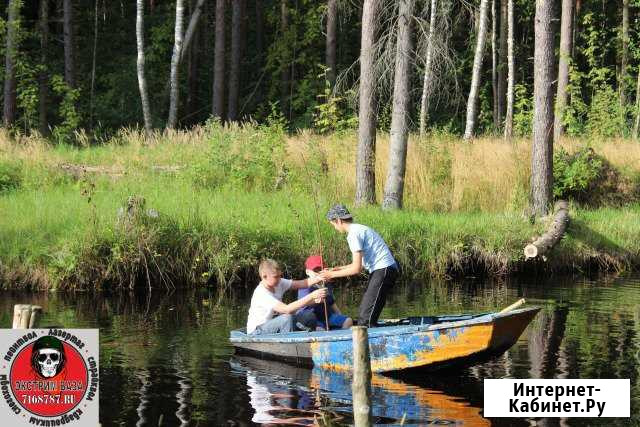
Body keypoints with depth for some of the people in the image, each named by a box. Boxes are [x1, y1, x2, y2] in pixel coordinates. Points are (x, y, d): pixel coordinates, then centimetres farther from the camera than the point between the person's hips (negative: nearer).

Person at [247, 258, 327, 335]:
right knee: (287, 318, -33)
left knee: (308, 318, -4)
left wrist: (319, 279, -26)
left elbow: (302, 283, -6)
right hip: (256, 331, -8)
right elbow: (287, 309, -37)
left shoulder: (279, 283, -3)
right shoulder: (261, 294, -29)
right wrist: (311, 296, -40)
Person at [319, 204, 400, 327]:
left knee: (366, 319, -13)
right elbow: (360, 264, 21)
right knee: (363, 314, 11)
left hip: (383, 271, -11)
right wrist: (337, 269, 19)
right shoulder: (359, 229, 18)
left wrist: (332, 274, -6)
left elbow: (356, 269, -17)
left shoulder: (353, 234, -13)